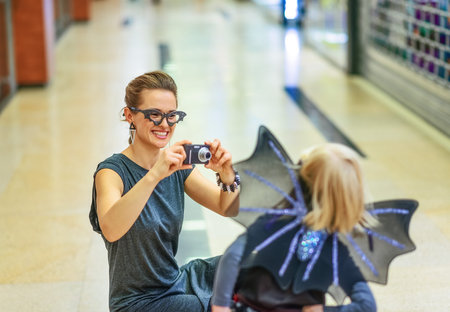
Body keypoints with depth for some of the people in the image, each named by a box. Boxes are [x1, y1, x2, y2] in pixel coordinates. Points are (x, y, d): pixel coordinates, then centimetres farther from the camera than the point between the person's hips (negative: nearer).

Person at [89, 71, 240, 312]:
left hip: (177, 281, 6)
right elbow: (110, 230, -37)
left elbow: (229, 209, -2)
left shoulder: (177, 165, 2)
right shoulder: (113, 171, -17)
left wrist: (227, 176, -24)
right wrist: (154, 175, -48)